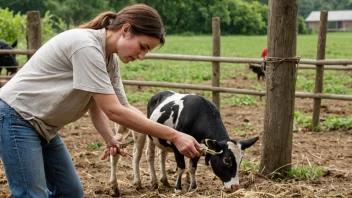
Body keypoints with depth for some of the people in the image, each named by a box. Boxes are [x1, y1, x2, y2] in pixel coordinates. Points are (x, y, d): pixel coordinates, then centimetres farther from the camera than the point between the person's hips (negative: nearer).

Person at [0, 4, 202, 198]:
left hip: (42, 125, 9)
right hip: (17, 117, -9)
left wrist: (110, 138, -14)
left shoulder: (109, 59, 2)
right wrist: (174, 136, -26)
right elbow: (114, 111, -28)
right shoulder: (86, 46, -26)